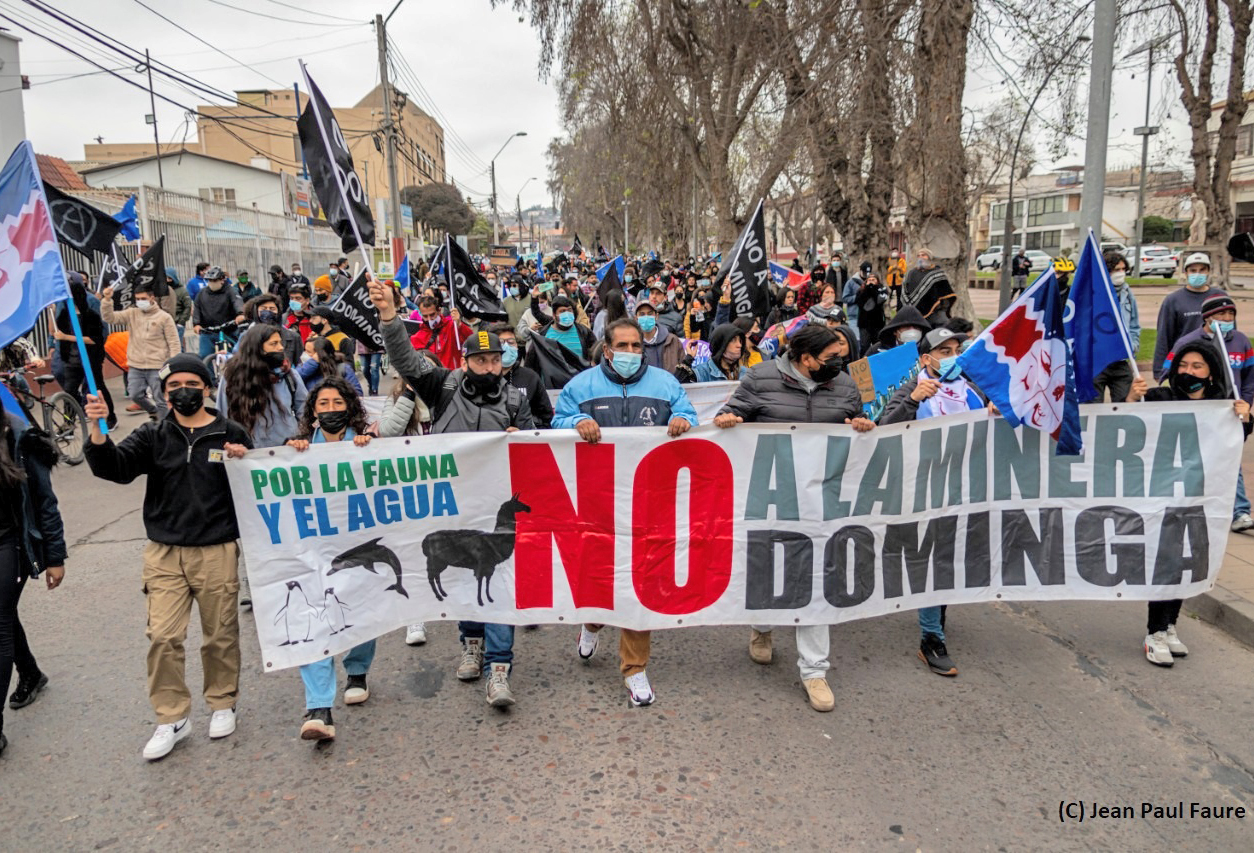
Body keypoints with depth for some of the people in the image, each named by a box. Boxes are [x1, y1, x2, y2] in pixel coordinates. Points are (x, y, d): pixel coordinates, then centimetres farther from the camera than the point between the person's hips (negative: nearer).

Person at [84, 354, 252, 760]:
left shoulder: (231, 434, 1)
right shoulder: (153, 436, 5)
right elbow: (115, 467, -9)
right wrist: (97, 432, -25)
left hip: (217, 552, -1)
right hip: (164, 554, 1)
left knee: (220, 635, 10)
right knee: (162, 637, -3)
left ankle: (222, 704, 30)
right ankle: (172, 718, 14)